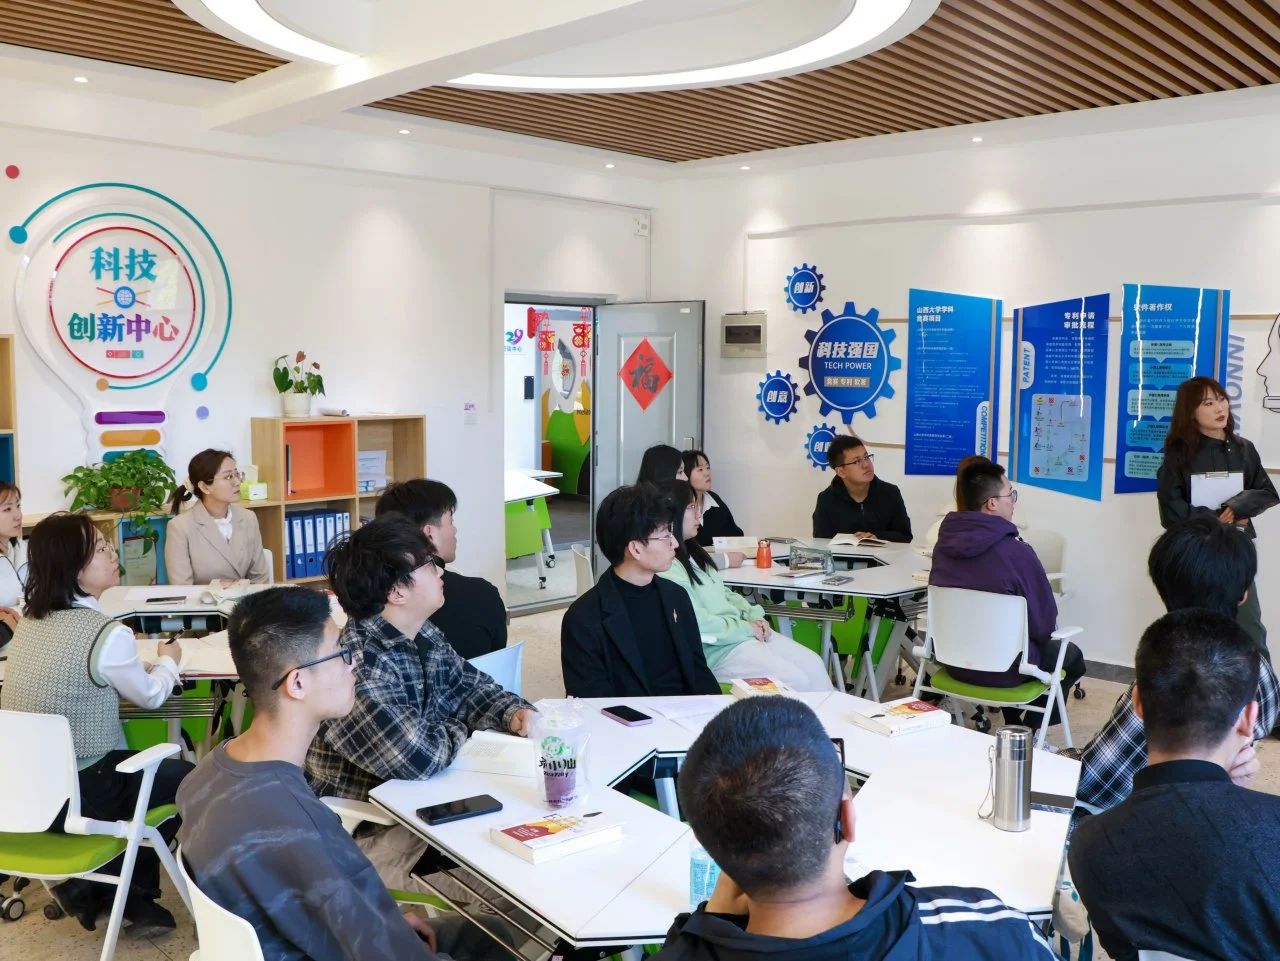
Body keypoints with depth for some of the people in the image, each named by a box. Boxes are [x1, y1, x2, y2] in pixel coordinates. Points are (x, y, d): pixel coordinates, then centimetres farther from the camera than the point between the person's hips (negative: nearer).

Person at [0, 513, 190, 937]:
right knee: (182, 776, 13)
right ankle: (96, 887, 20)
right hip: (75, 795, -7)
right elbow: (150, 696, -2)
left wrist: (139, 664, 17)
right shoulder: (108, 634, -20)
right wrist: (168, 662, 17)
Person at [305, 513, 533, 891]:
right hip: (370, 833, -8)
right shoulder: (360, 663, -29)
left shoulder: (424, 635, 1)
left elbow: (467, 684, 16)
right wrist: (457, 730, -13)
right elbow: (417, 757, -35)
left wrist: (514, 712, -5)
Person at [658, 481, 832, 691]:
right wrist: (746, 628, -13)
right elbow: (697, 621, -22)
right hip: (717, 649, -10)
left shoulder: (691, 552, 14)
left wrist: (754, 616, 4)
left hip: (744, 630, 10)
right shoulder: (665, 567, -17)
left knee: (814, 664, -1)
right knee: (796, 681, -16)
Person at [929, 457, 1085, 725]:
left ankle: (1013, 728, 39)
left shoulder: (945, 542, -6)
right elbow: (1044, 623, -14)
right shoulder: (1016, 552, -24)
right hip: (1003, 669, -6)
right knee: (1071, 656, 24)